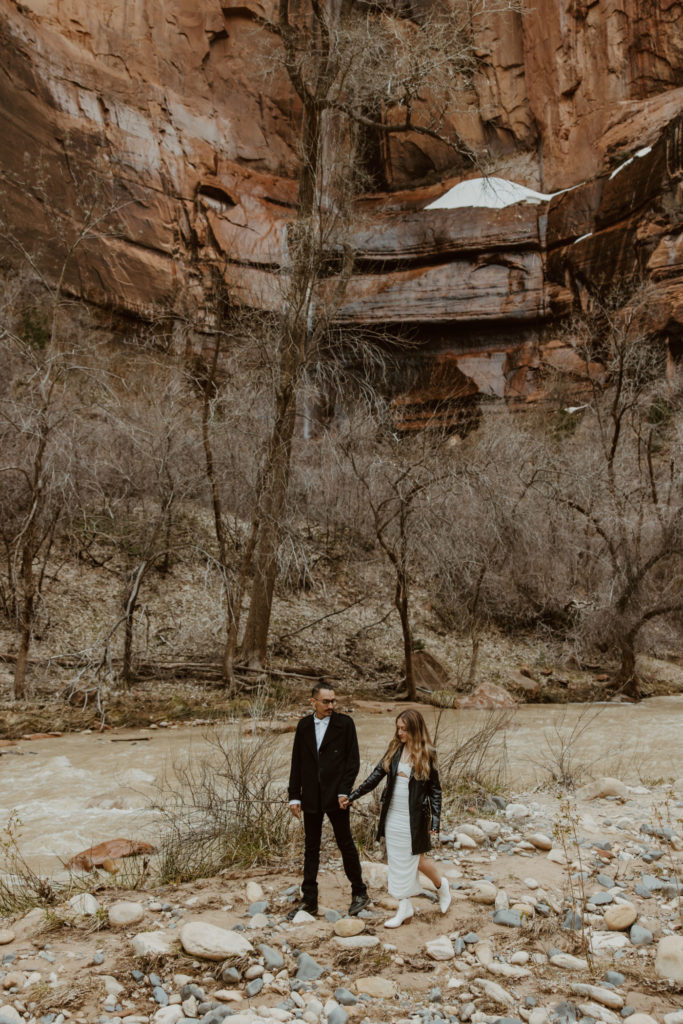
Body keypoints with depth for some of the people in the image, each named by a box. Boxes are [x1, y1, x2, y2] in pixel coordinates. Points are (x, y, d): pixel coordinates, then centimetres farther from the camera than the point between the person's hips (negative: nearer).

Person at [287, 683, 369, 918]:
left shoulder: (344, 723, -4)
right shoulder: (304, 725, 6)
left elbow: (353, 760, -5)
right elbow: (296, 763, 9)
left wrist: (344, 791, -13)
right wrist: (294, 796, 4)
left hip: (336, 796, -4)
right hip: (311, 798, 4)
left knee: (346, 844, 6)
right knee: (311, 848, 10)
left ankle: (359, 893, 22)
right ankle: (309, 900, 19)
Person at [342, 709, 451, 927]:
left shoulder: (427, 754, -9)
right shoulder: (394, 749, 2)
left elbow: (435, 789, -5)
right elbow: (376, 776, 4)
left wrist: (435, 821, -9)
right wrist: (352, 796, 1)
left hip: (414, 818, -4)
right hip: (393, 817, 4)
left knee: (416, 859, 8)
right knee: (398, 862, 10)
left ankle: (442, 885, 36)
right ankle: (404, 908, 22)